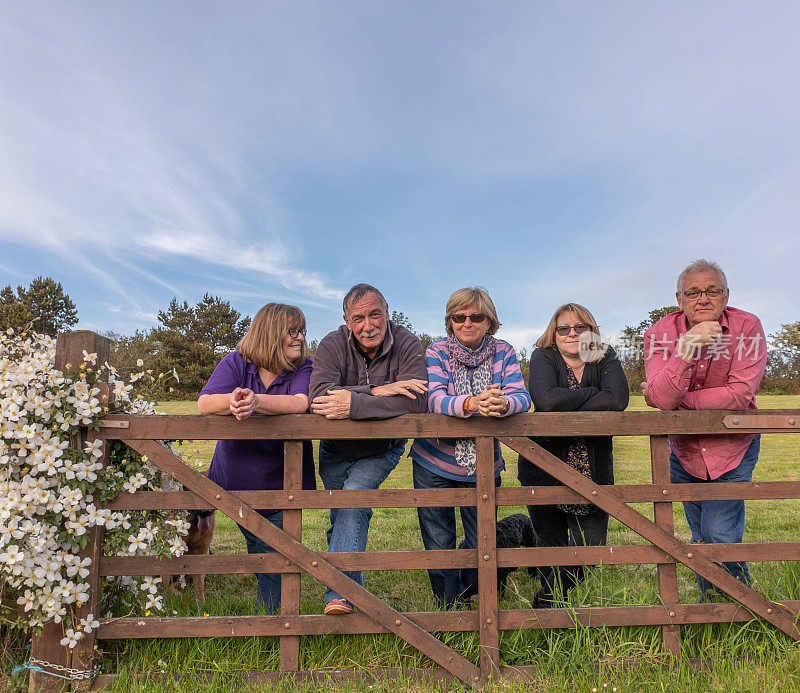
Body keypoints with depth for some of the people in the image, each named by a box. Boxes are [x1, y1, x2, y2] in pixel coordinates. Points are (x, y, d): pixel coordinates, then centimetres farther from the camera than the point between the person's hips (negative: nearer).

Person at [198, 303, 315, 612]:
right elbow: (205, 403, -18)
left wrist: (257, 401, -45)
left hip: (283, 484, -1)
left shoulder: (303, 368, -7)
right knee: (257, 548, 15)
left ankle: (272, 614, 27)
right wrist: (233, 401, -41)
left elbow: (300, 403, -28)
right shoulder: (237, 362, -5)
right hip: (237, 480, 1)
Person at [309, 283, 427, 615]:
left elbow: (414, 401, -35)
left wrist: (354, 404, -41)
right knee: (347, 517, 11)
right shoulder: (332, 345, -18)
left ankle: (339, 593, -20)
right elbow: (319, 395, -34)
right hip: (335, 450, 2)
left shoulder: (406, 345, -20)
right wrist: (376, 392, -40)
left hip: (381, 450, -2)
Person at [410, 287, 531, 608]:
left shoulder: (503, 353, -2)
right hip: (434, 464, -1)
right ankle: (449, 609, 34)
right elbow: (434, 399, -23)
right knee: (439, 549, 6)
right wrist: (472, 404, -43)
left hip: (484, 466, 2)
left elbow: (521, 397, -15)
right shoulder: (436, 352, -8)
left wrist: (502, 403, -39)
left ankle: (466, 591, 47)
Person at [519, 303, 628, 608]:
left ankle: (546, 603, 32)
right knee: (552, 550, 10)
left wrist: (565, 407, -19)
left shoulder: (605, 359, 1)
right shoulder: (543, 358, -4)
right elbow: (546, 400, -25)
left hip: (592, 474, 2)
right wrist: (594, 392, -15)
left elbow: (618, 400, -19)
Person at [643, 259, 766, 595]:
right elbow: (660, 398, -26)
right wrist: (687, 348, -36)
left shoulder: (747, 327, -15)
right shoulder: (659, 334, -14)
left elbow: (739, 394, -23)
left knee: (720, 536, -9)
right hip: (684, 450, 2)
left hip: (732, 448, -2)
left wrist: (676, 401, -20)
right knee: (701, 538, 16)